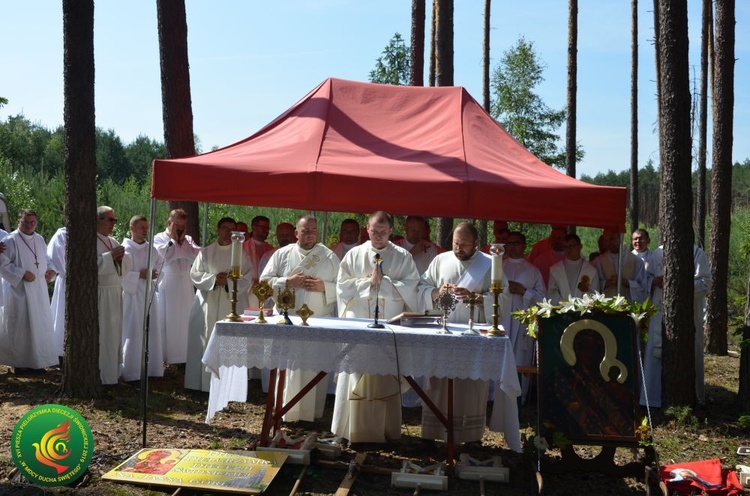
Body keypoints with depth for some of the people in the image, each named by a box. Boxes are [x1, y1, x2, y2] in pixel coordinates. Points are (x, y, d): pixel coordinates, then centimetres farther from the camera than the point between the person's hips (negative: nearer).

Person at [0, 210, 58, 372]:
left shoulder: (40, 240, 10)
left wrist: (49, 271, 3)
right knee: (20, 326, -1)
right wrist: (22, 274, -19)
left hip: (38, 290, 7)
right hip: (19, 290, -6)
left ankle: (36, 360, 20)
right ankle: (20, 362, 9)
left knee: (39, 324, 10)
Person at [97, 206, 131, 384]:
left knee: (115, 334, 11)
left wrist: (121, 257, -6)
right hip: (98, 294, -8)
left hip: (115, 294, 8)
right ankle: (98, 376, 2)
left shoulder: (113, 242, 16)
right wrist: (110, 256, -18)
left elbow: (127, 267, 15)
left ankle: (112, 373, 20)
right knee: (100, 335, -6)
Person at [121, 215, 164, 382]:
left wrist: (153, 274, 0)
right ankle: (130, 371, 3)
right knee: (132, 333, -5)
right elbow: (120, 274, -16)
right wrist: (140, 275, -15)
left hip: (148, 295, 6)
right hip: (131, 295, -6)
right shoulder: (125, 249, -9)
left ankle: (151, 368, 18)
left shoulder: (150, 249, 10)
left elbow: (159, 265, 20)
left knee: (150, 331, 9)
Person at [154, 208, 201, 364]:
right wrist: (174, 240, -5)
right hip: (167, 285, -4)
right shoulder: (159, 238, 1)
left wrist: (183, 241, -4)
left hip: (185, 285, 4)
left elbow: (197, 255, -3)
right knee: (167, 320, -1)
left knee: (185, 320, 5)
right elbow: (166, 256, -16)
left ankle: (184, 355, 12)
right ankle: (165, 356, 5)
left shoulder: (188, 239, 14)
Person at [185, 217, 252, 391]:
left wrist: (229, 282, -13)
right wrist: (213, 279, -10)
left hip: (232, 305, -1)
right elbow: (195, 274, 5)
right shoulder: (205, 252, 11)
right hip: (208, 305, 1)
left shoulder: (241, 253, 8)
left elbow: (247, 279, 1)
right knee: (206, 343, -2)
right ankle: (204, 382, 6)